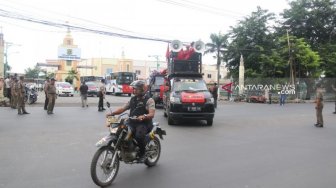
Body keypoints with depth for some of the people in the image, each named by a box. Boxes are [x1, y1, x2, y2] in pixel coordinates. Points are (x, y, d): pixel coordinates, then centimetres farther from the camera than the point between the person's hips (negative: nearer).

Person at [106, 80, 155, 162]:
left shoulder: (149, 100, -4)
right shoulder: (133, 99, 17)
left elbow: (152, 114, -18)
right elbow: (123, 108, 15)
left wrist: (144, 116, -39)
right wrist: (112, 113, 0)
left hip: (144, 123, -6)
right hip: (132, 122, 6)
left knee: (139, 136, -34)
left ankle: (142, 154, -9)